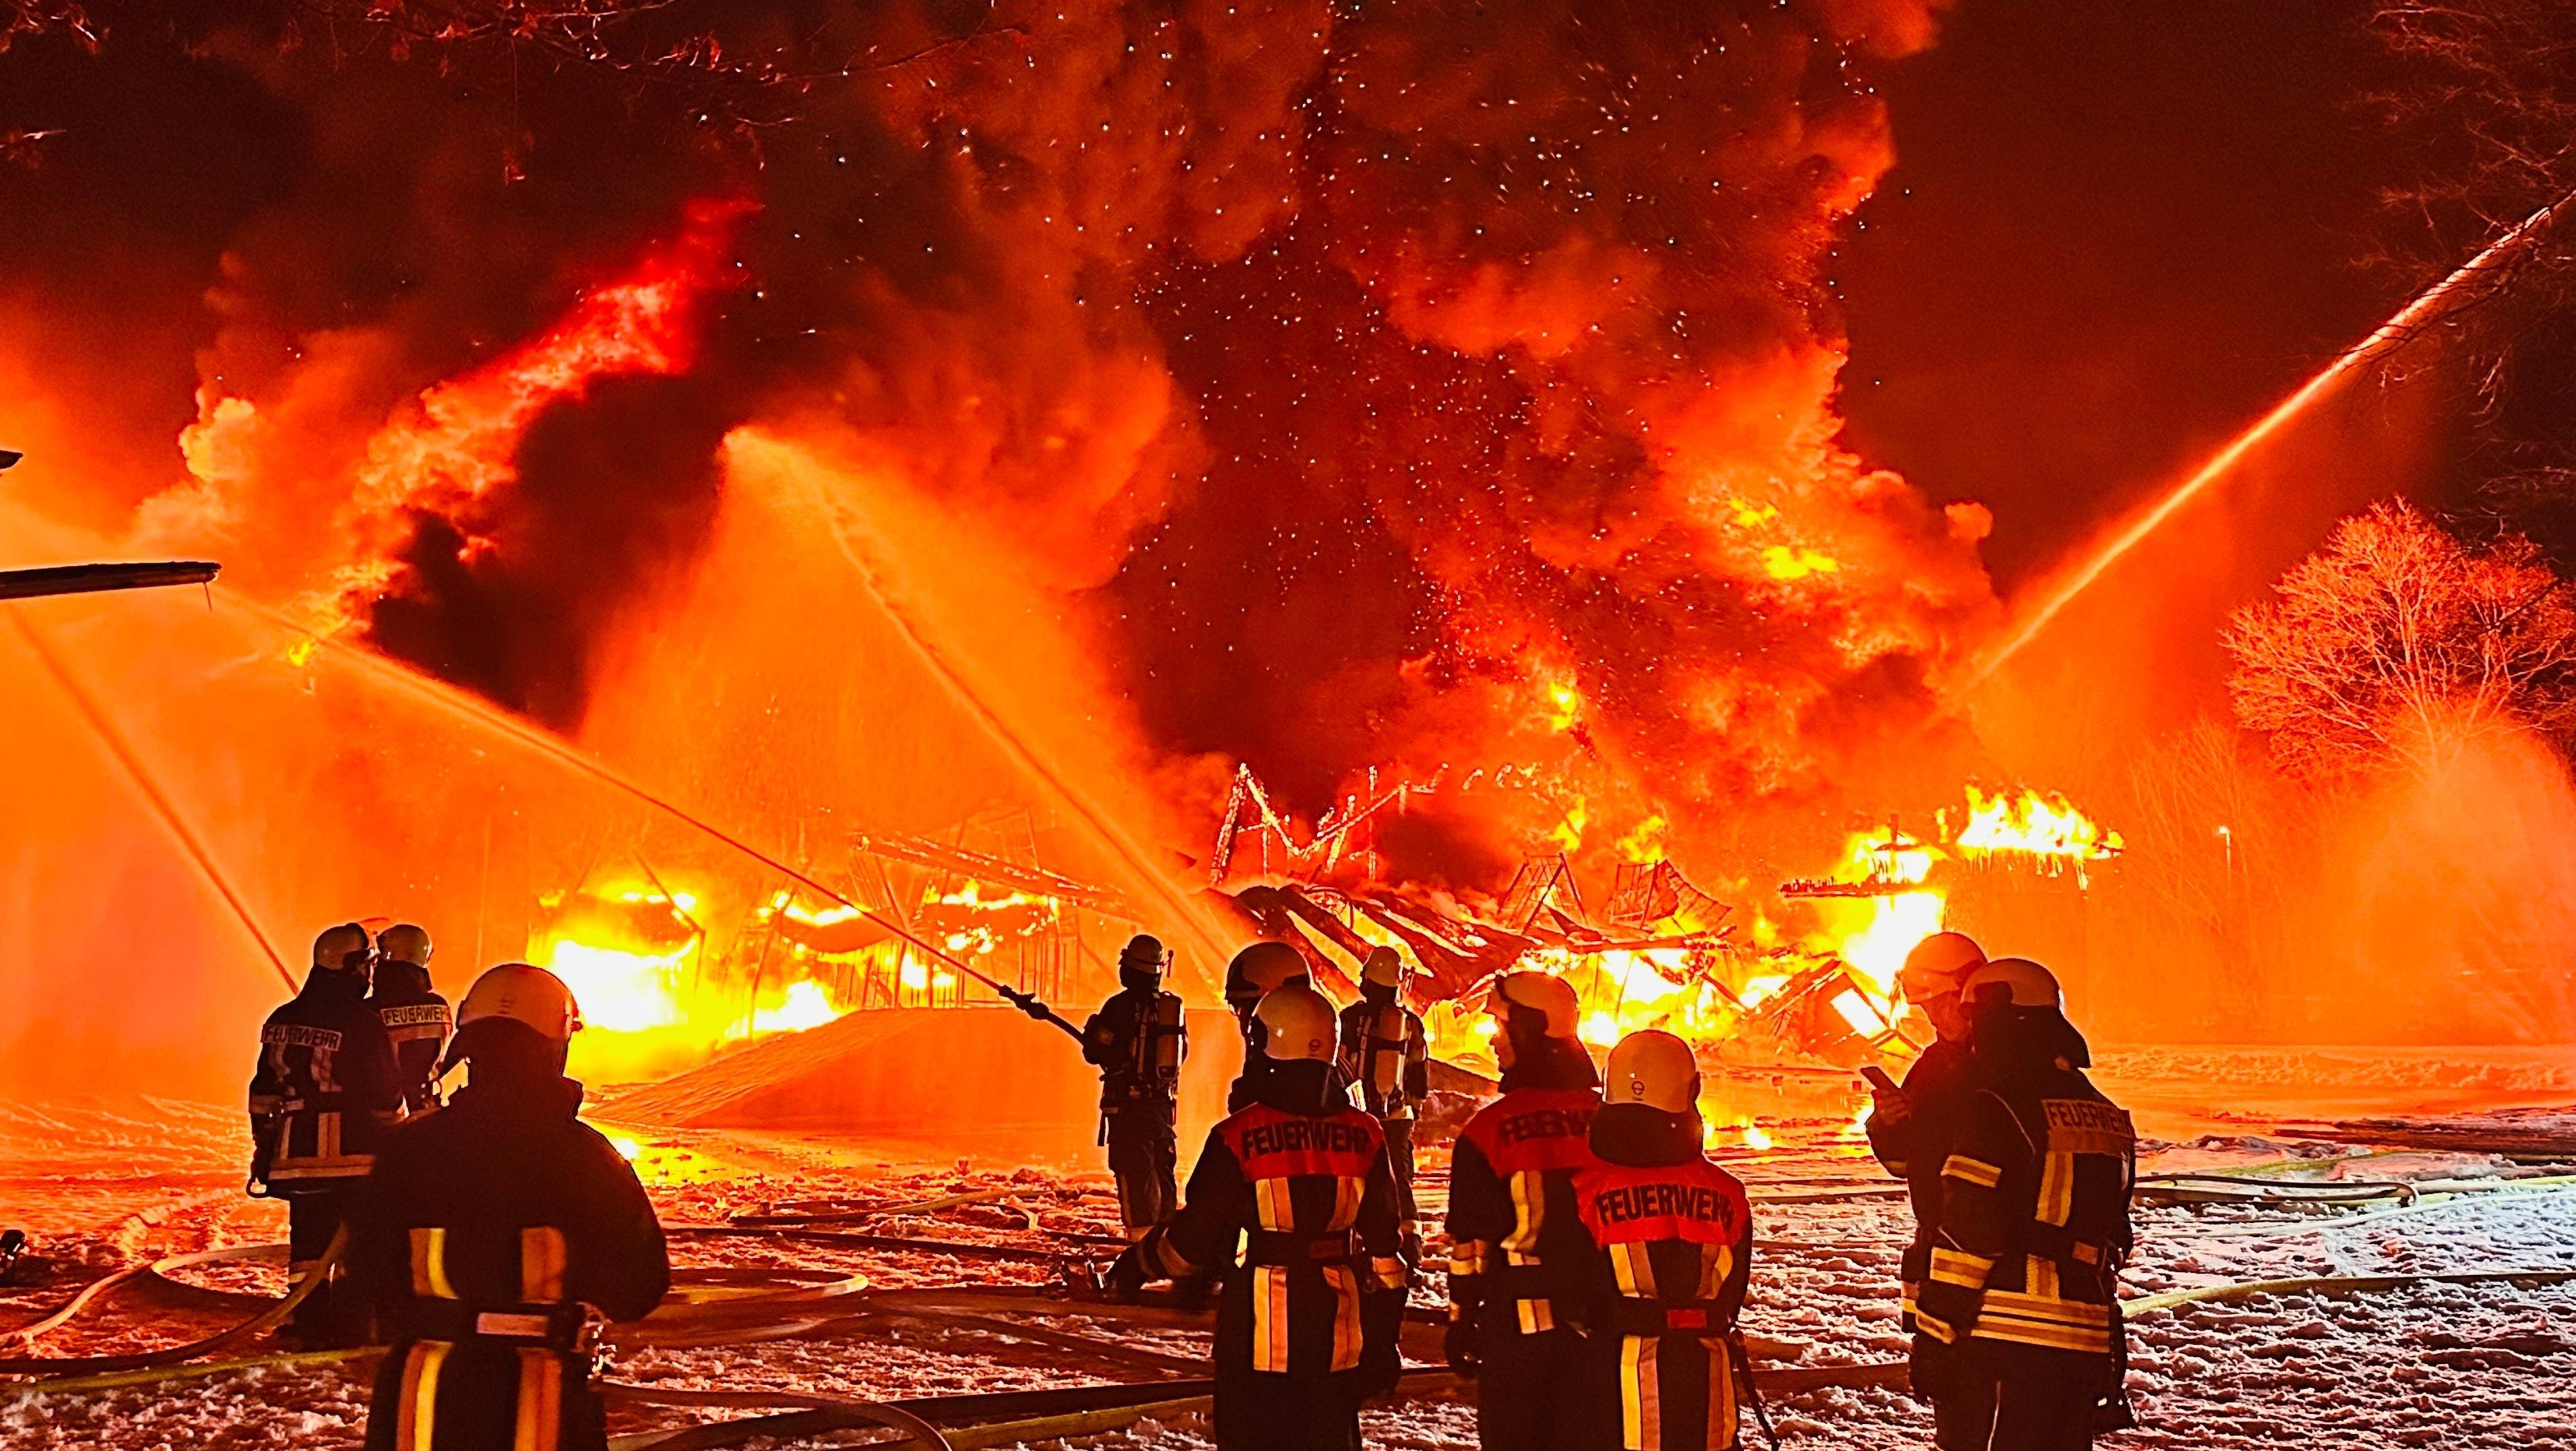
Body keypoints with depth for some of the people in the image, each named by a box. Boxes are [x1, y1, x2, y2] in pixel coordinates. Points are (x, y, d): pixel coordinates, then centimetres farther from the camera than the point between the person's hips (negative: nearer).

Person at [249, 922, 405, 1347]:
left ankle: (308, 1326, 14)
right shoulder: (362, 1024, -12)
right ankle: (349, 1327, 4)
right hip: (353, 1152, -5)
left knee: (308, 1239, 12)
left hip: (297, 1151, 5)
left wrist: (262, 1150, 19)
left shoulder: (282, 1021, 7)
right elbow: (387, 1096, -9)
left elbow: (264, 1092, 12)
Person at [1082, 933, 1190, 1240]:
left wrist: (1091, 1031, 12)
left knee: (1133, 1173, -3)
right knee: (1162, 1170, 16)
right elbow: (1182, 1050, 17)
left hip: (1128, 1103, -6)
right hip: (1163, 1103, 6)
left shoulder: (1120, 1006, -12)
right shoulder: (1174, 1006, 5)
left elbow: (1095, 1053, -9)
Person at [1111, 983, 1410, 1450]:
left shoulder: (1238, 1136, -12)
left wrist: (1134, 1267, 13)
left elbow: (1191, 1239, -6)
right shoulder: (1364, 1135, -1)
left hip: (1259, 1330, -3)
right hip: (1337, 1340, 3)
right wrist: (1383, 1341, 11)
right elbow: (1384, 1249, 2)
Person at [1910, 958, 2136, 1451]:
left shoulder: (1997, 1108, -10)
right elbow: (2112, 1234, 18)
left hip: (2002, 1339, -7)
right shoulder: (2108, 1118, 14)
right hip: (2086, 1346, 7)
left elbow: (1967, 1234, -14)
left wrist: (1933, 1336, -10)